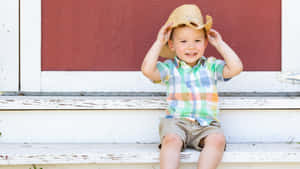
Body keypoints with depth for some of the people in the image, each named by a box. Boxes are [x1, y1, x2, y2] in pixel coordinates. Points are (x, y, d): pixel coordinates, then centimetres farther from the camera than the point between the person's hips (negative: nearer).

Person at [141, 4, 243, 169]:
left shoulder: (211, 66, 13)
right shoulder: (170, 68, 9)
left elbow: (236, 68, -1)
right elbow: (147, 70, -9)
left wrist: (220, 43, 5)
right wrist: (159, 42, -2)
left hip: (206, 124, 1)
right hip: (176, 121, -1)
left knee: (217, 140, -31)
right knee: (171, 140, -34)